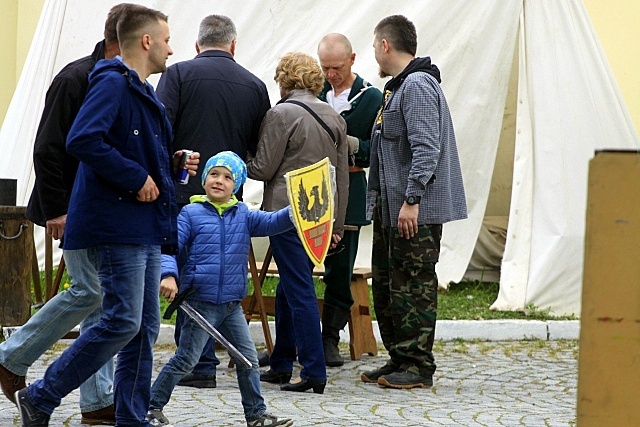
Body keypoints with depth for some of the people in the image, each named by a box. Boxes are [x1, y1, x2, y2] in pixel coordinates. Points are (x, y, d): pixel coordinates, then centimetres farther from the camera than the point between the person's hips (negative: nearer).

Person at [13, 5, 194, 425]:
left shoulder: (144, 92, 19)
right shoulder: (112, 84, -12)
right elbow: (83, 140, -26)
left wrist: (173, 165, 8)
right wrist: (136, 177, -21)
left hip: (146, 226, 10)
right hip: (117, 225, -10)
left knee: (145, 327, 8)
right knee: (122, 322, -12)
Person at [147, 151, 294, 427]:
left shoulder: (243, 215, 8)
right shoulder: (191, 214, -5)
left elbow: (271, 223, -4)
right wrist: (168, 275, -27)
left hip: (232, 304, 5)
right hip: (201, 303, -5)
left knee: (249, 359, 8)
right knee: (185, 360, -2)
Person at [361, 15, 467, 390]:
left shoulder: (418, 86, -14)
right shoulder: (398, 87, 19)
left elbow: (426, 148, -22)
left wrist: (412, 199, -25)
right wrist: (380, 201, 21)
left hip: (417, 210, -11)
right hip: (391, 206, 11)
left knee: (413, 285, -6)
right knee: (386, 284, 14)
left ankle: (418, 366, -1)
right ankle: (399, 360, 21)